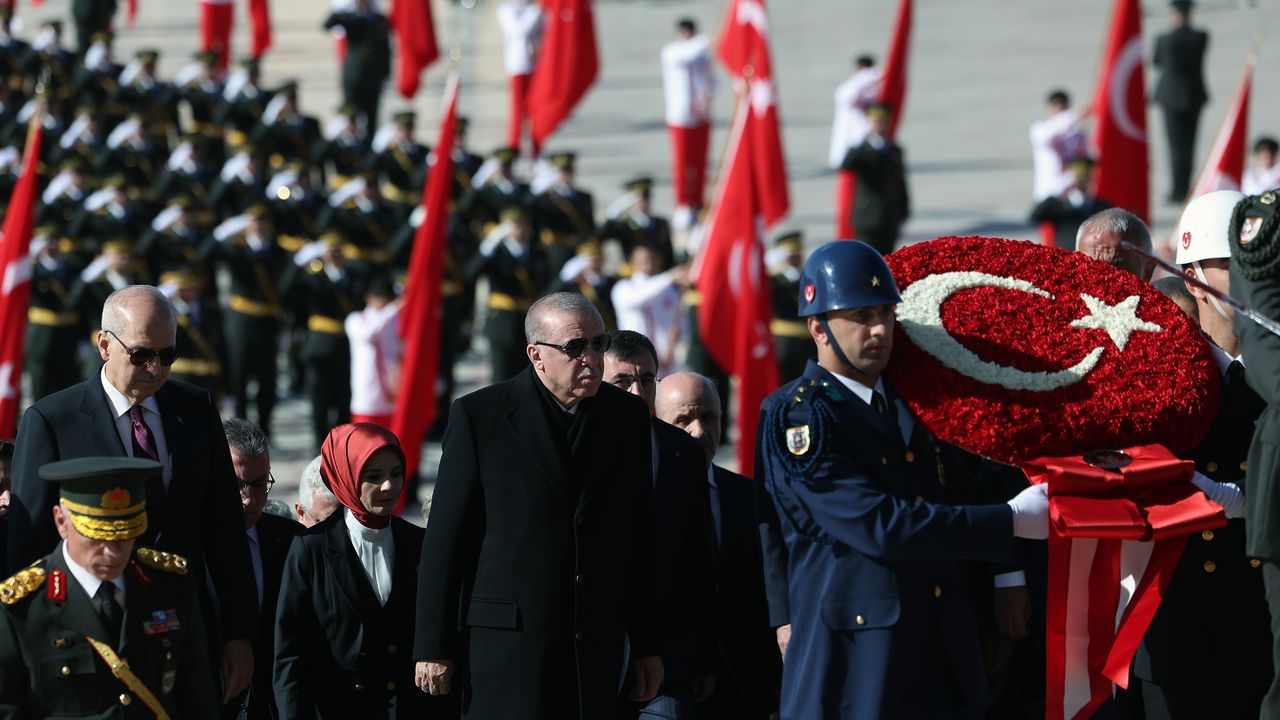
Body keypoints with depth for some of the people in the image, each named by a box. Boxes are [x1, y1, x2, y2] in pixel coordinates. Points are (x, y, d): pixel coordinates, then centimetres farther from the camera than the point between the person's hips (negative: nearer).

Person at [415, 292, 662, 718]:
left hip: (597, 647, 4)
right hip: (507, 640, -4)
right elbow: (445, 538, -2)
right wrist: (434, 647, -4)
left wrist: (646, 647, 12)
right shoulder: (479, 416, -3)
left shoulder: (627, 417, 9)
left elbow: (640, 540, 13)